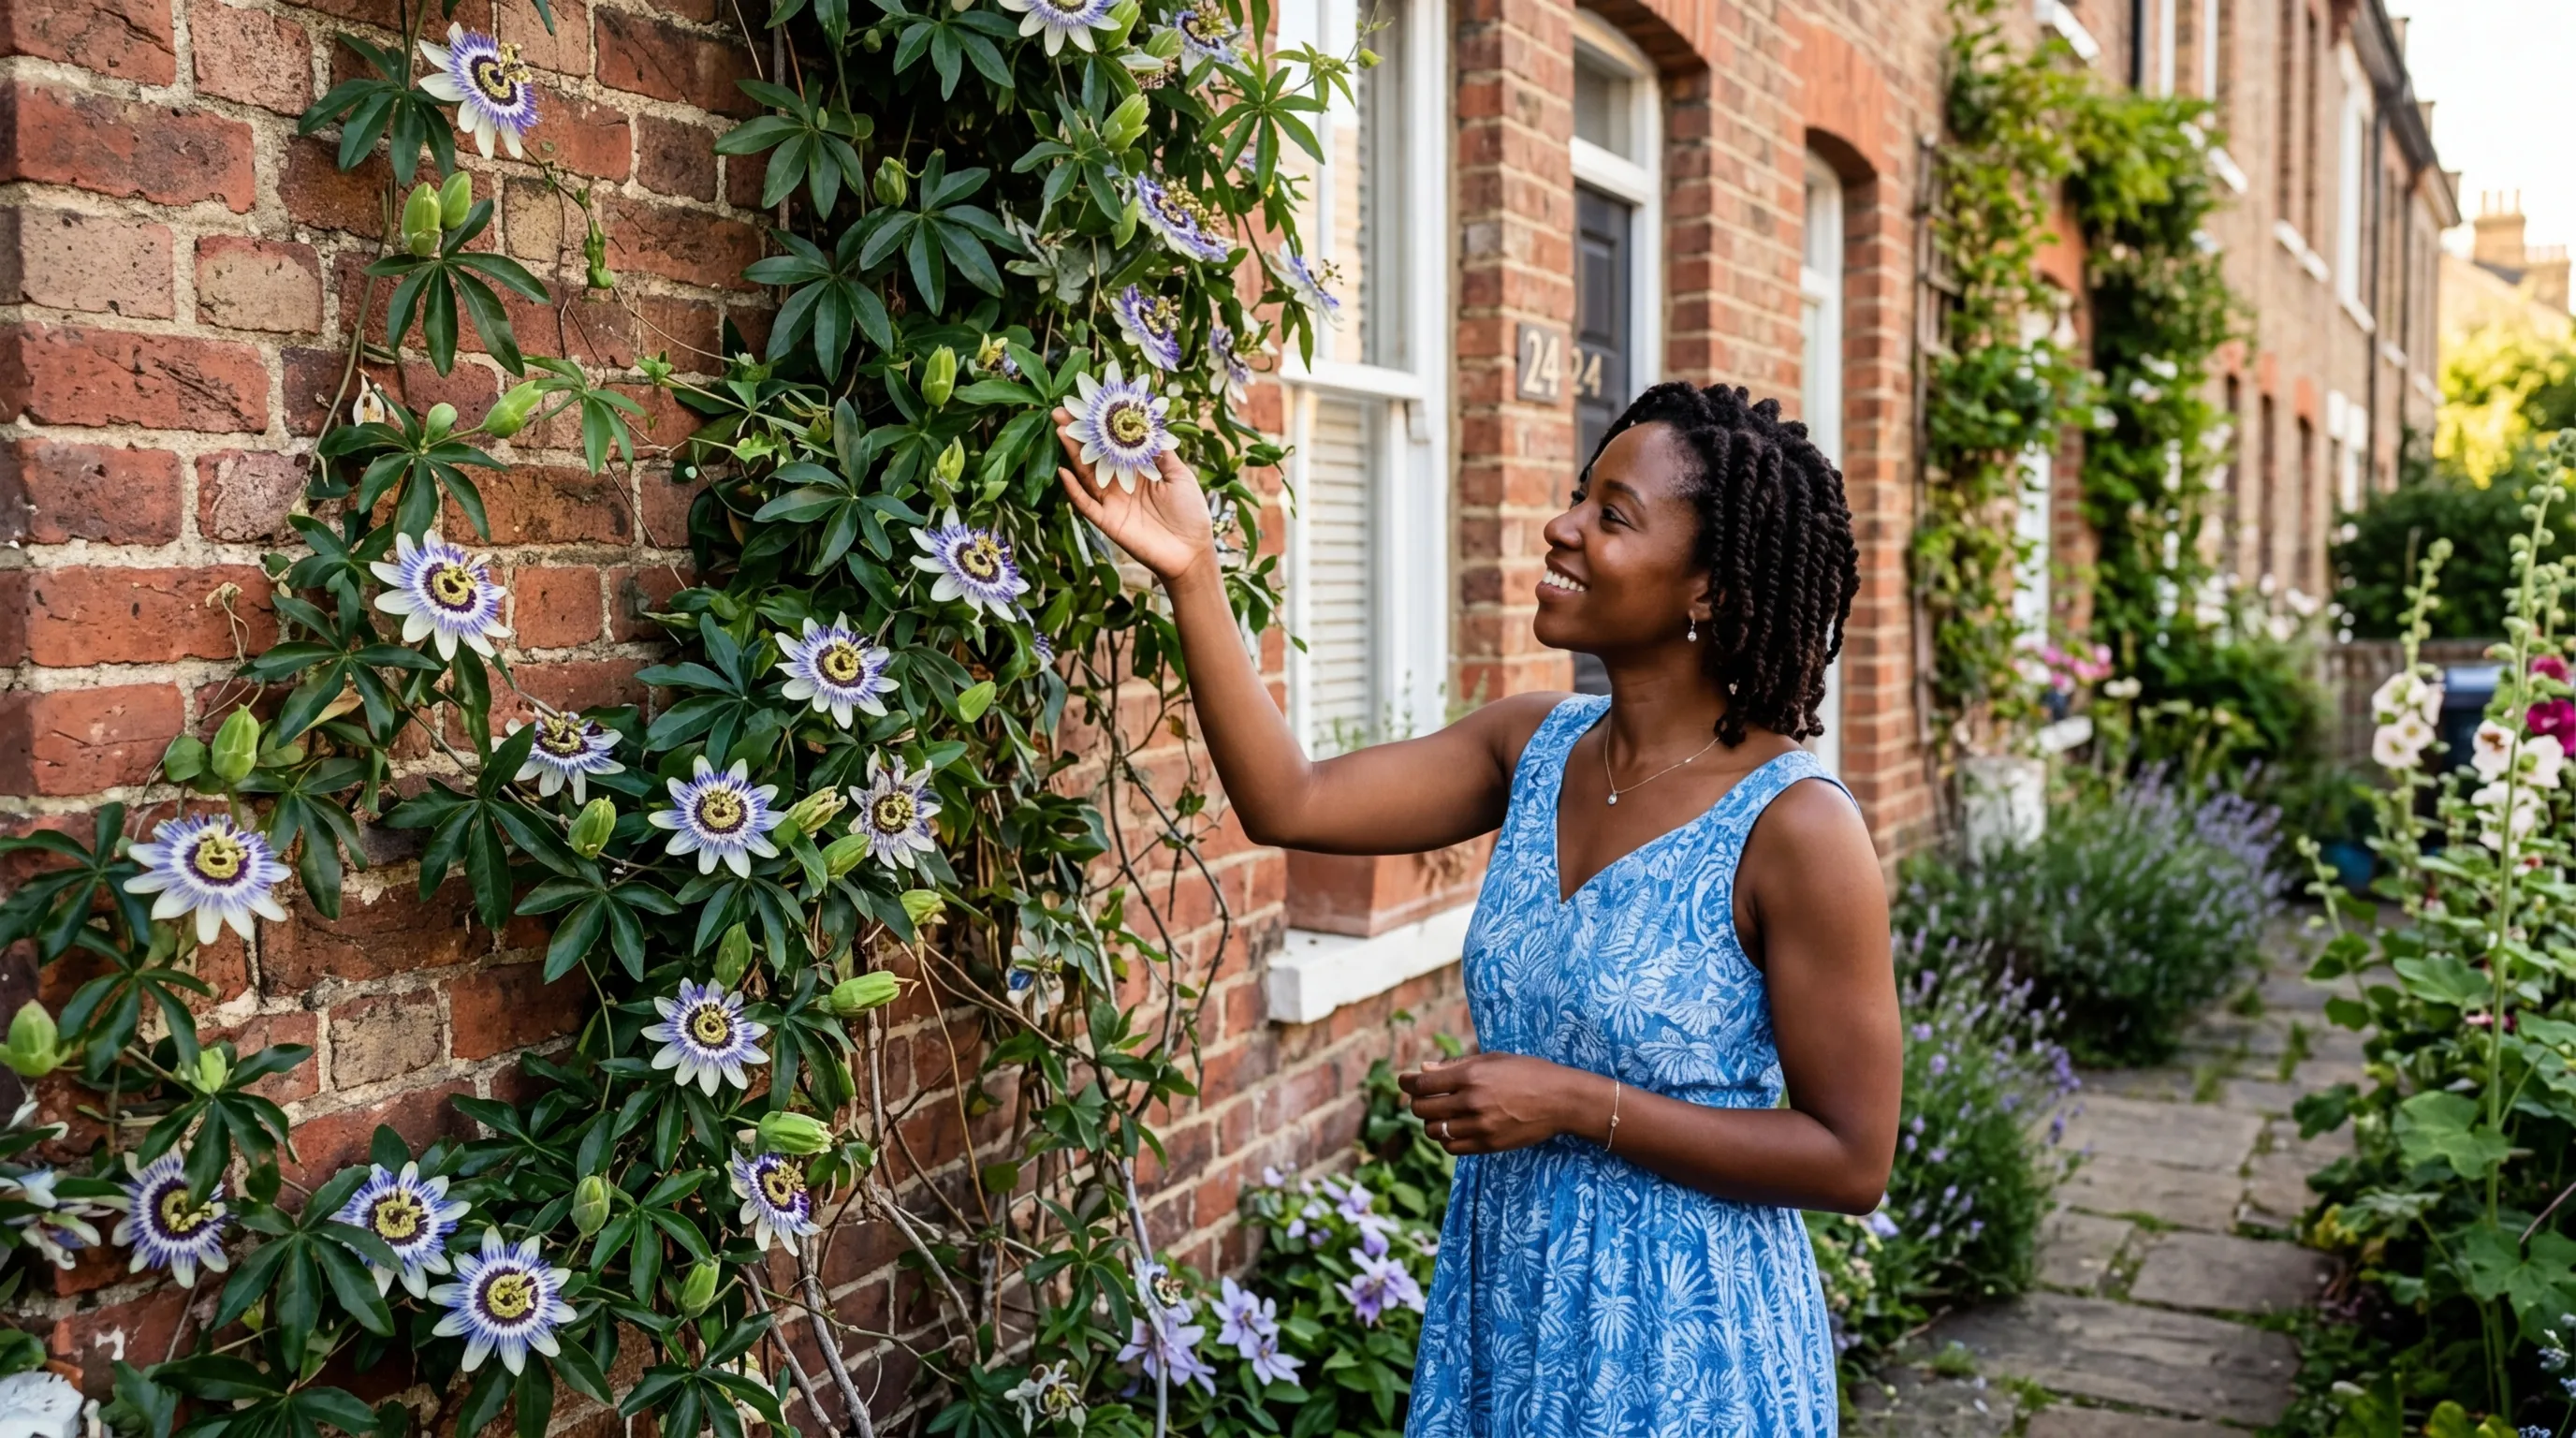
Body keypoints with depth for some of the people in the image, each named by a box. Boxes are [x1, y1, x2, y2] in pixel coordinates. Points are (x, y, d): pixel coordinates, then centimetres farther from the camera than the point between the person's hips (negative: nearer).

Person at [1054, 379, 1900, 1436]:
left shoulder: (1794, 826, -19)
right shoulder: (1538, 747, -2)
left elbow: (1852, 1161, -17)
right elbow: (1289, 804, -9)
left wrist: (1574, 1103, -21)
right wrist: (1190, 573, -15)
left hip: (1680, 1346, -5)